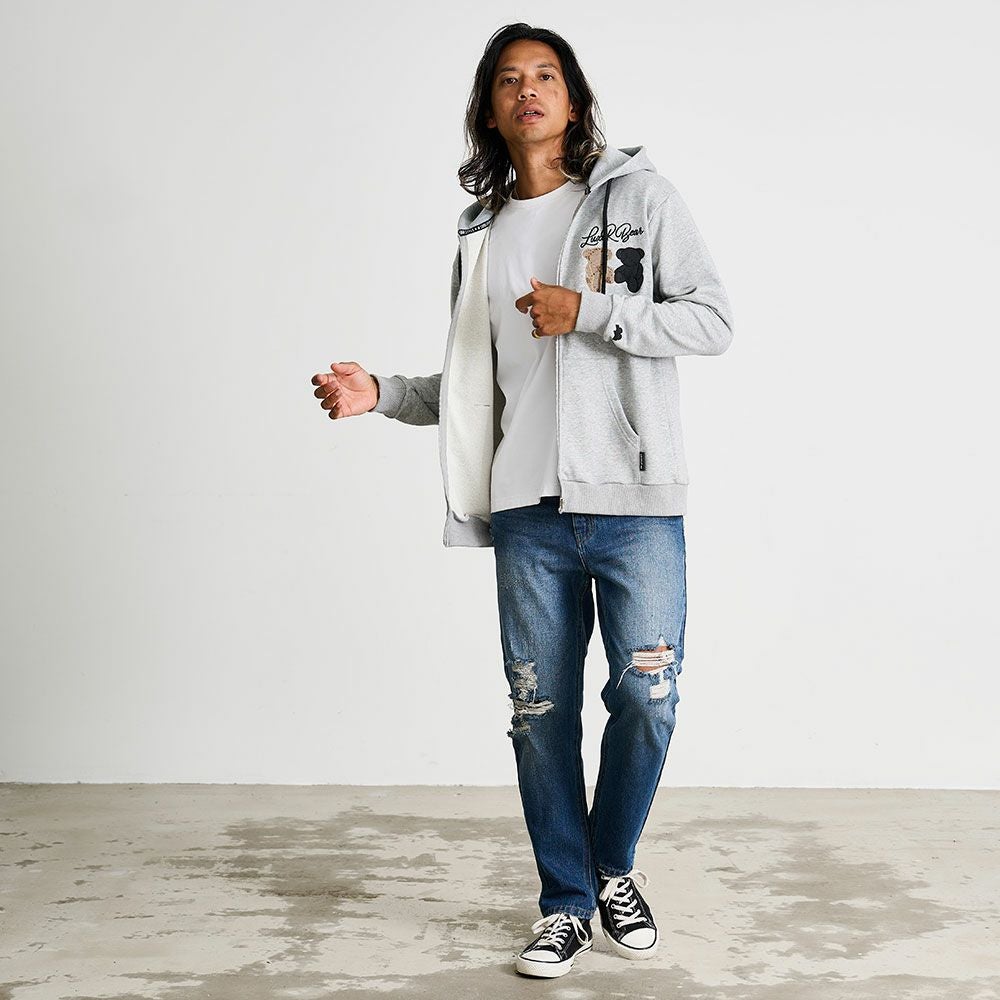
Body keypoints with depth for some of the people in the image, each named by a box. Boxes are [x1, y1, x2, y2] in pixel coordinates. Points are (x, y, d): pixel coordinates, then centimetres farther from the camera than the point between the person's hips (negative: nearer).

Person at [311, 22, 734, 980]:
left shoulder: (637, 194, 4)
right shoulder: (482, 234, 15)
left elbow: (713, 318, -3)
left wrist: (590, 311, -13)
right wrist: (382, 394, 2)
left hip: (635, 501, -3)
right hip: (528, 510, 3)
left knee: (645, 696, -2)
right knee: (542, 711, 6)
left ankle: (614, 869, 24)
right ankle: (567, 904, 21)